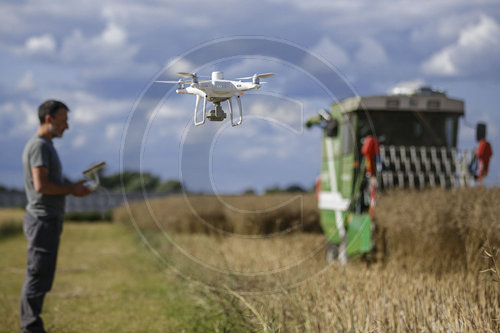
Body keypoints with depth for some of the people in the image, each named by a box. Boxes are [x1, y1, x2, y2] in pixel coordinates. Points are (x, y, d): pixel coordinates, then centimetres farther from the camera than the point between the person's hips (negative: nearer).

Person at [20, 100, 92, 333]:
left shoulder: (46, 145, 20)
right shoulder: (39, 145, -12)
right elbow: (41, 185, -20)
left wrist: (74, 187, 13)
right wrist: (71, 189, -12)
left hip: (48, 219, 10)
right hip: (43, 219, -10)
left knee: (38, 276, 12)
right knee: (38, 275, -8)